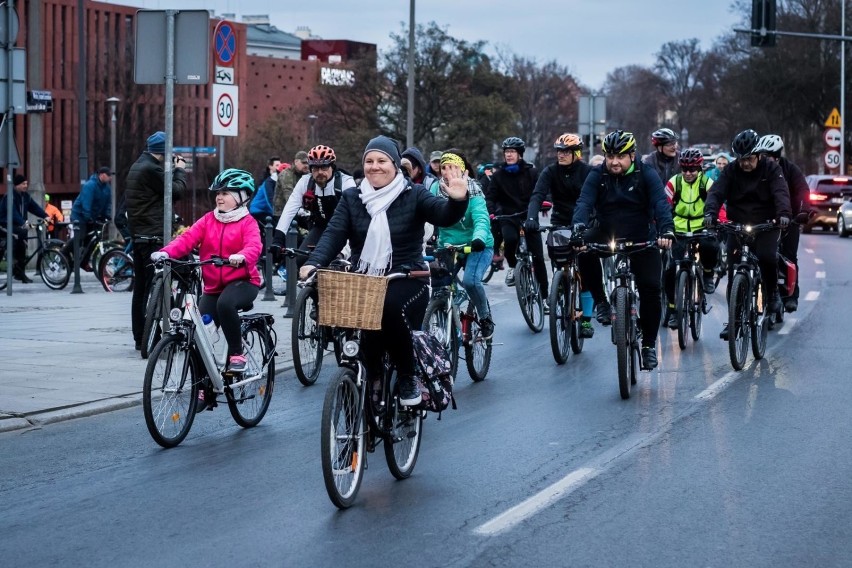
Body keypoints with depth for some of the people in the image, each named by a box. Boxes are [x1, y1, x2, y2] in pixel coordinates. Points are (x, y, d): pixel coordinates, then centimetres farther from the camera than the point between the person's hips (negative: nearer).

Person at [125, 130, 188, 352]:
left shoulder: (138, 166, 16)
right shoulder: (151, 169, -16)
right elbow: (175, 192, -11)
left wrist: (173, 170, 15)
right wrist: (180, 170, 4)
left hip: (138, 234, 10)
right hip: (152, 234, -10)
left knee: (141, 286, 12)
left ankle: (140, 337, 17)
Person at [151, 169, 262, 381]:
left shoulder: (247, 223, -4)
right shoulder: (208, 220, 8)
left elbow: (254, 246, -22)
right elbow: (187, 239, -5)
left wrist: (241, 256, -46)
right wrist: (166, 252, -23)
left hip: (242, 282, -5)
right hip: (213, 286, 5)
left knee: (225, 303, -37)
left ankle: (237, 353, -19)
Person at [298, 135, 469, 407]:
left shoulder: (413, 195, 2)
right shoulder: (352, 198, 9)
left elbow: (443, 215, -16)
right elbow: (334, 234, -3)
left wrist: (457, 201, -40)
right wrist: (314, 263, -22)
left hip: (406, 279, -2)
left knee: (392, 312, -32)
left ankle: (408, 377, -9)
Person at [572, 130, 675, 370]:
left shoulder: (647, 175, -10)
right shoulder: (597, 176, -6)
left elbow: (661, 203, -22)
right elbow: (584, 202, -19)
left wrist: (666, 231, -41)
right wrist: (579, 226, -40)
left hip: (642, 240, -1)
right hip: (607, 236, 1)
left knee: (651, 289, -11)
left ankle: (649, 344, 5)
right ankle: (601, 300, -7)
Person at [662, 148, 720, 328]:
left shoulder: (707, 184, -6)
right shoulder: (674, 183, -4)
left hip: (702, 228, -1)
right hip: (679, 230, 1)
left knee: (711, 248, -34)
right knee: (672, 268, -10)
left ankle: (708, 273, 0)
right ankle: (672, 307, 7)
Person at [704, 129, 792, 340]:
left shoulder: (771, 169, -5)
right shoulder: (731, 171, -1)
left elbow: (781, 192, -19)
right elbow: (716, 192, -14)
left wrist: (783, 213, -40)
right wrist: (710, 212, -35)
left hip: (766, 226, -2)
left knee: (766, 257, -28)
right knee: (733, 273, -5)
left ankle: (772, 292, 1)